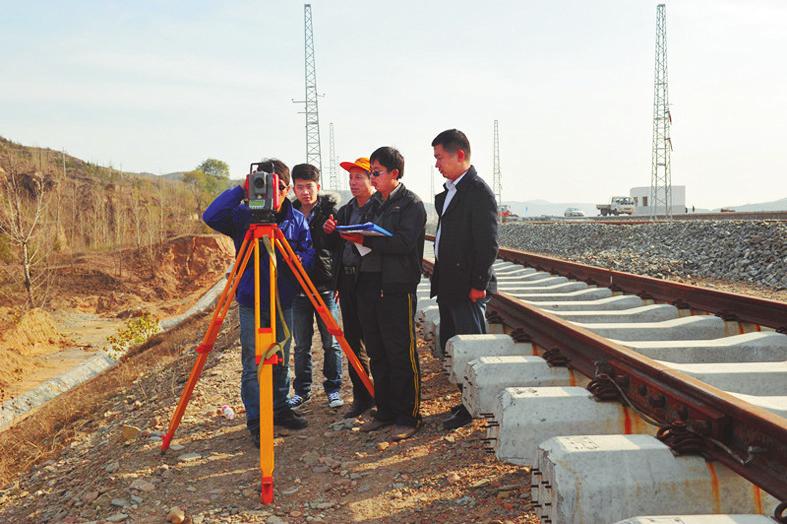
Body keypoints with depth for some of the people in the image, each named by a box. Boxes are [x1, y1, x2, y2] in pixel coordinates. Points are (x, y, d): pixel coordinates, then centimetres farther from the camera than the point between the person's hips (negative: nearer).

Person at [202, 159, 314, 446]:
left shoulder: (296, 220, 3)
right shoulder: (243, 215, -7)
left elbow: (308, 252, 6)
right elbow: (211, 216, -22)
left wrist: (298, 260, -17)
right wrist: (241, 191, -25)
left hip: (283, 302, 4)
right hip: (251, 303, -3)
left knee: (281, 361, 15)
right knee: (253, 365, -2)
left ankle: (280, 409, 31)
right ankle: (256, 422, 8)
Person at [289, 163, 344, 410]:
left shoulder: (330, 210, -1)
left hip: (325, 286, -2)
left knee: (331, 342, 4)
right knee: (301, 344, 10)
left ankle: (333, 388, 18)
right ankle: (302, 389, 22)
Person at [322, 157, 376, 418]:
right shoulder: (345, 211, 18)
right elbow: (336, 247, 21)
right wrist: (330, 232, 2)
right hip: (347, 279, 8)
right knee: (353, 340, 10)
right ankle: (362, 397, 20)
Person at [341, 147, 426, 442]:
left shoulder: (412, 204, -5)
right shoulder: (376, 204, 18)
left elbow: (404, 242, -18)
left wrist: (365, 240, -20)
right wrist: (352, 237, 1)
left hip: (397, 287, -8)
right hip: (369, 285, 8)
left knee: (401, 355, -3)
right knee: (377, 354, 12)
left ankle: (408, 417, 6)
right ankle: (385, 412, 23)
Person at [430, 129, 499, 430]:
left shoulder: (479, 191, -13)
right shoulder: (448, 192, 16)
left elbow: (488, 244, -17)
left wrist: (478, 284, -19)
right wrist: (440, 278, 15)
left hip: (467, 287, -10)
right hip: (448, 286, 10)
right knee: (450, 347, 15)